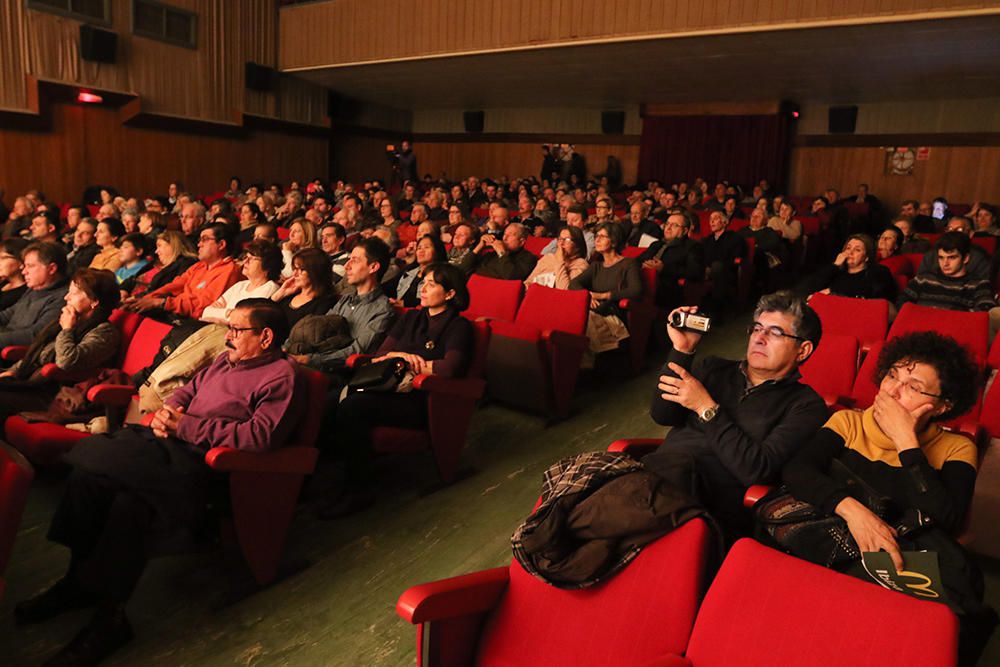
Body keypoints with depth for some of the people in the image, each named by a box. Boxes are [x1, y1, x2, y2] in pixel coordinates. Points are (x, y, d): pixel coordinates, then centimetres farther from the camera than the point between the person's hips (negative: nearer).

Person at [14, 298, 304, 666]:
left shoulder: (281, 377, -8)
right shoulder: (227, 359, 20)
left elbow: (260, 436, -20)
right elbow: (186, 391, 28)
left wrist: (187, 426, -15)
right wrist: (164, 414, 3)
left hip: (206, 463, -9)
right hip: (172, 444, 9)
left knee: (131, 500, -30)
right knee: (88, 471, -8)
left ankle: (110, 615, -13)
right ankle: (78, 578, 4)